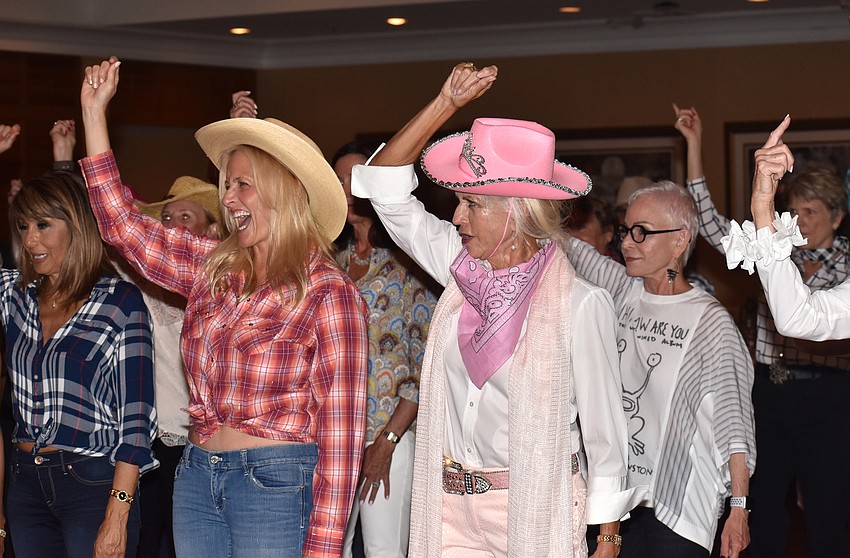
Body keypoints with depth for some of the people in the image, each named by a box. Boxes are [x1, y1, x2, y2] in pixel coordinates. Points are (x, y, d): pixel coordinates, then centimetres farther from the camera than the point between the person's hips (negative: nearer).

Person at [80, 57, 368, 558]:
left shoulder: (329, 293, -11)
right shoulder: (212, 268, 6)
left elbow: (340, 426, -13)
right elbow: (123, 224, 11)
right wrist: (94, 112, 8)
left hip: (278, 484, -6)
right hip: (196, 478, 6)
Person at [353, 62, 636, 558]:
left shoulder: (580, 302, -14)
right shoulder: (461, 270, 1)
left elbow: (603, 430, -9)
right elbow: (385, 187, 2)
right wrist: (444, 105, -6)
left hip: (536, 509, -5)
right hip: (452, 503, 5)